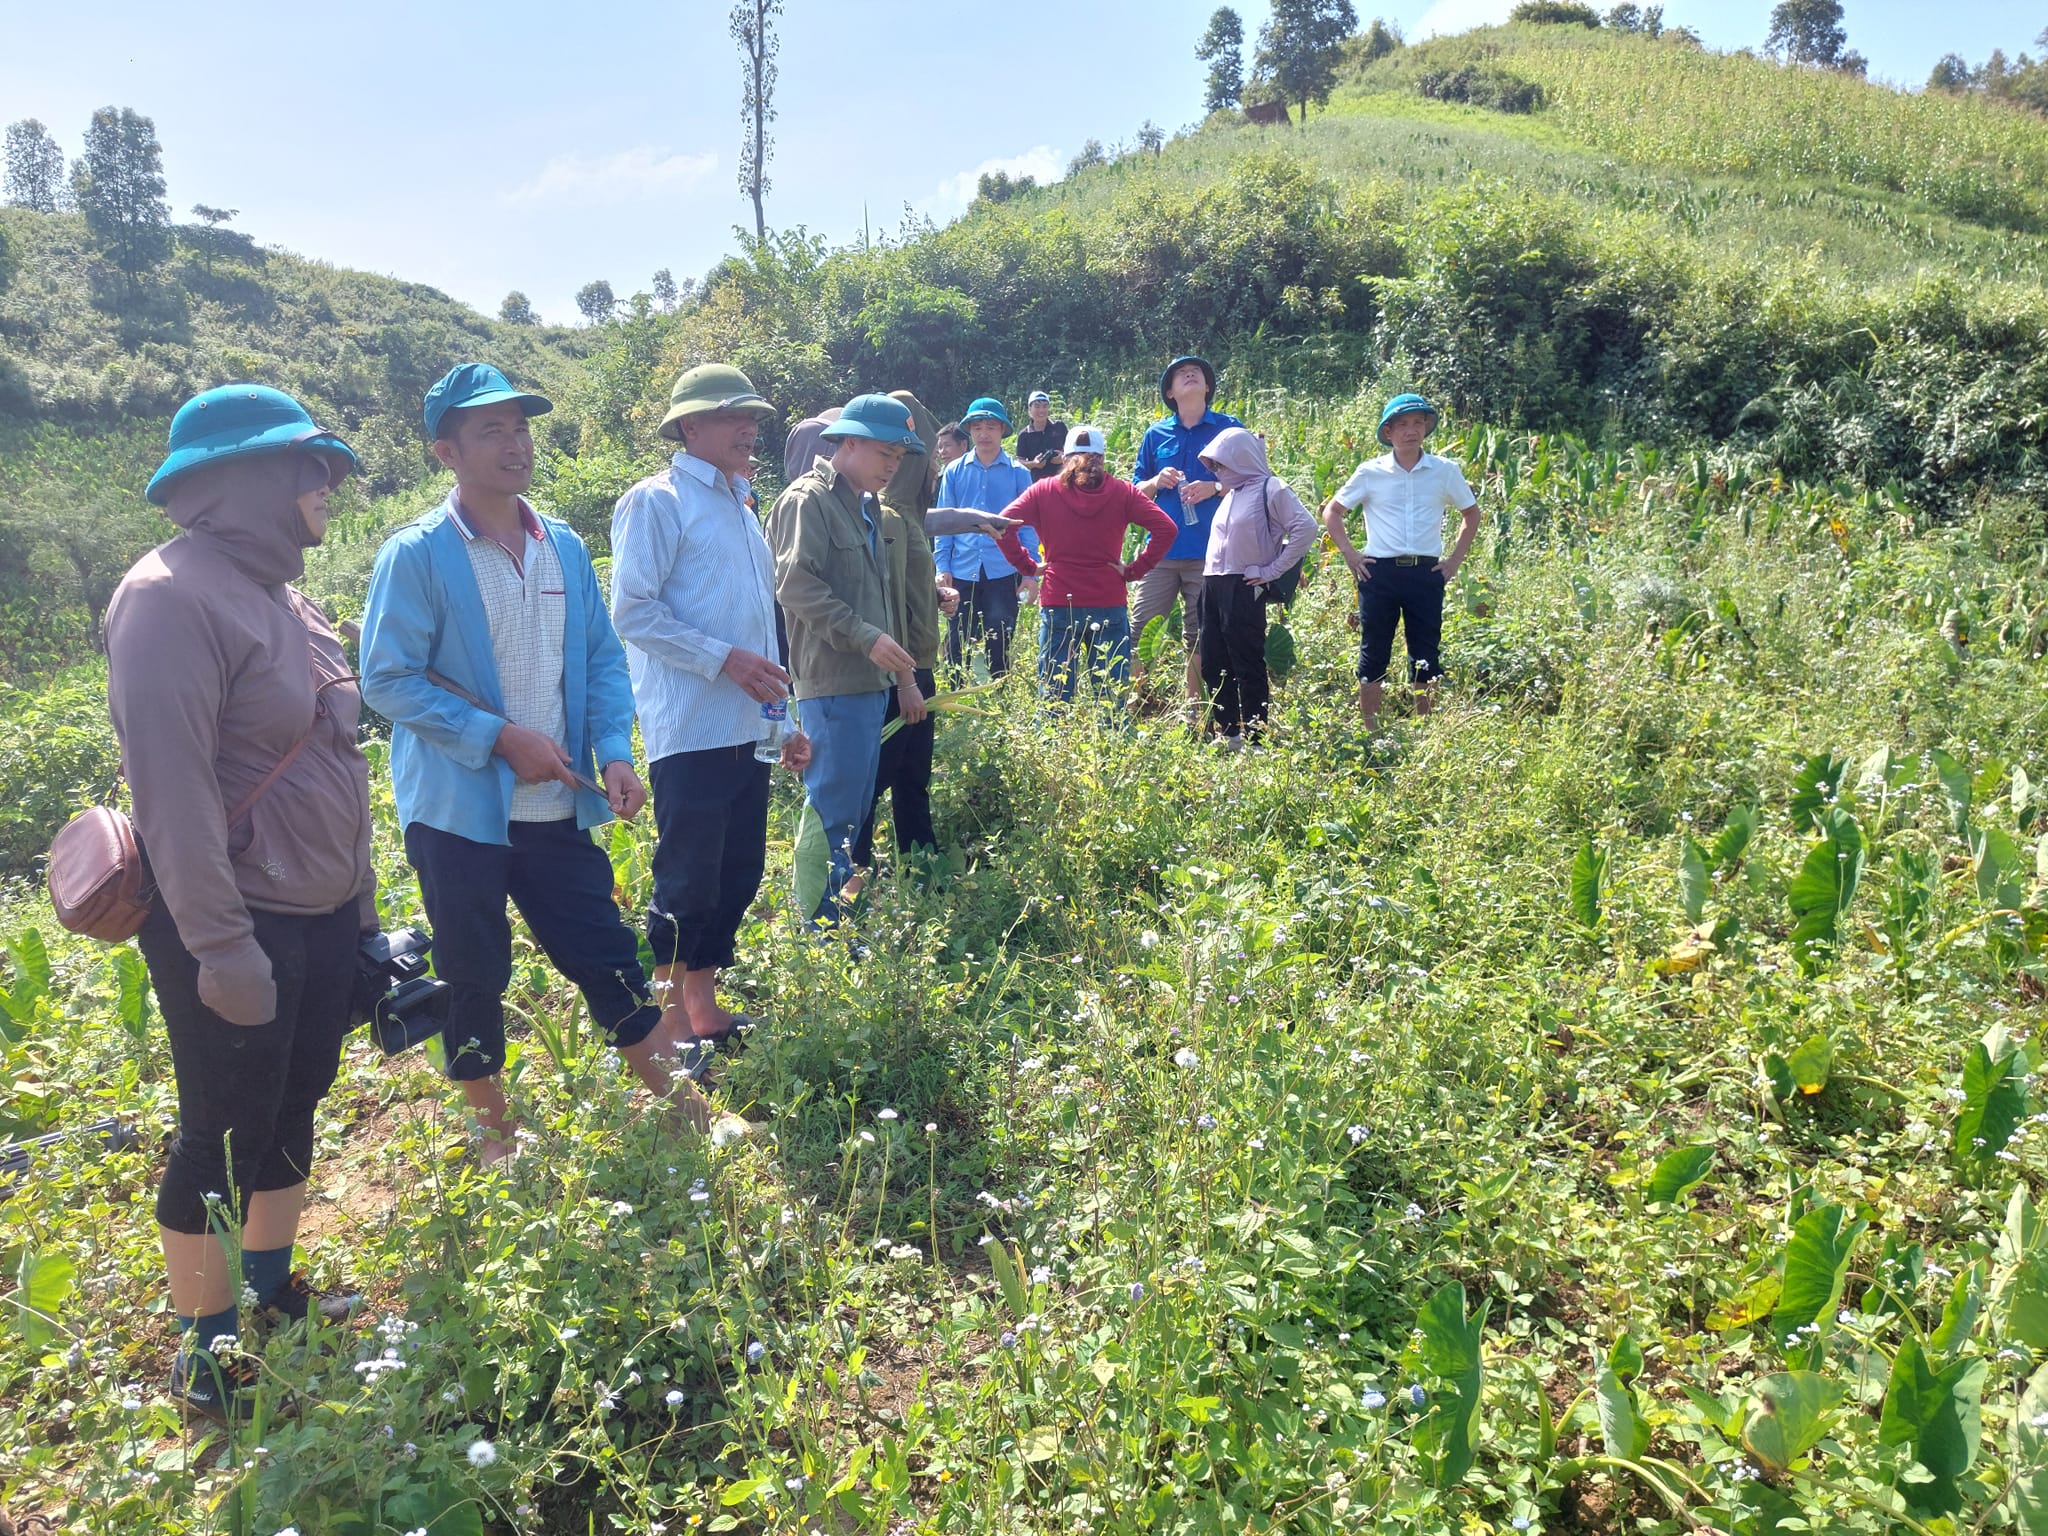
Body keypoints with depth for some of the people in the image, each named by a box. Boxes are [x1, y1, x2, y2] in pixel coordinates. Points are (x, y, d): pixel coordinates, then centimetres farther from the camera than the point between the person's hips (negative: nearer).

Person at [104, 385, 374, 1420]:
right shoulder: (174, 597, -18)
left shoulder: (274, 588, 11)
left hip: (323, 916, 8)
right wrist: (219, 945, -24)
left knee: (291, 1112, 20)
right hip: (239, 926, -8)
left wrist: (357, 900, 18)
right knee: (223, 1139, 5)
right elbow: (170, 785, -23)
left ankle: (270, 1291, 38)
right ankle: (205, 1353, 23)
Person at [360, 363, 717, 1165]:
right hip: (459, 808, -4)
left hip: (557, 806, 4)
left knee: (605, 951, 10)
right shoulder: (415, 556, -10)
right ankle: (493, 1130, 30)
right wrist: (500, 736, -19)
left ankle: (676, 1098, 26)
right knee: (474, 978, 10)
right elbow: (387, 680, -13)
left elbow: (603, 658, 9)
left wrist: (615, 751, -5)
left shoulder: (565, 547, 6)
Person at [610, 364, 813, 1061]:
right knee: (688, 883, -1)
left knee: (738, 875, 12)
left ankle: (705, 1010, 26)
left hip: (747, 731, 8)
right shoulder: (657, 501, -5)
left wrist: (785, 722, 20)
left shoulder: (740, 508, 19)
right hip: (690, 732, -8)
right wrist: (724, 659, -18)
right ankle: (671, 1026, 14)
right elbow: (631, 612, -13)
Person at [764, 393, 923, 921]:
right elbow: (796, 585, -19)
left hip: (870, 681, 9)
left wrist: (902, 674, 24)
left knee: (854, 810, 14)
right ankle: (823, 932, 2)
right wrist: (866, 638, -22)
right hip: (834, 684, -9)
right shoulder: (807, 501, -9)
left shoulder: (867, 506, 20)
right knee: (832, 814, -6)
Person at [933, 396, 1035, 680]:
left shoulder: (1018, 473, 4)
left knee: (1000, 646, 4)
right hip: (962, 571, 1)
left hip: (1003, 573, -1)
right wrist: (942, 567, -1)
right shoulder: (955, 472, 8)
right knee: (957, 645, 5)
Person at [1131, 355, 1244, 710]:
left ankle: (1193, 706, 15)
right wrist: (1157, 482, -6)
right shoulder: (1156, 433, 11)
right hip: (1163, 546, 2)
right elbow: (1136, 491, 16)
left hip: (1209, 550, -2)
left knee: (1199, 633, 4)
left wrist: (1214, 488, -12)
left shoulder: (1229, 428, 5)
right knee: (1140, 627, -3)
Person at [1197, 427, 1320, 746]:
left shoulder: (1271, 489, -7)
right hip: (1213, 586, 8)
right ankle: (1226, 733, 19)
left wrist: (1272, 570, -14)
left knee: (1248, 667, -3)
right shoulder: (1232, 492, 17)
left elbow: (1306, 527, -17)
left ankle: (1255, 738, 4)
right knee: (1213, 666, 10)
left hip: (1243, 589, -8)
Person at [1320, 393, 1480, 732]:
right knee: (1373, 655, 3)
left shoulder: (1445, 471, 4)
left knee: (1426, 657, 5)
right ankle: (1369, 733, 13)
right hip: (1379, 571, -1)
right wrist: (1349, 554, 0)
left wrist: (1456, 559, 7)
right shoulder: (1370, 472, 1)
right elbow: (1332, 511, 10)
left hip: (1426, 573, 1)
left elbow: (1471, 513, 16)